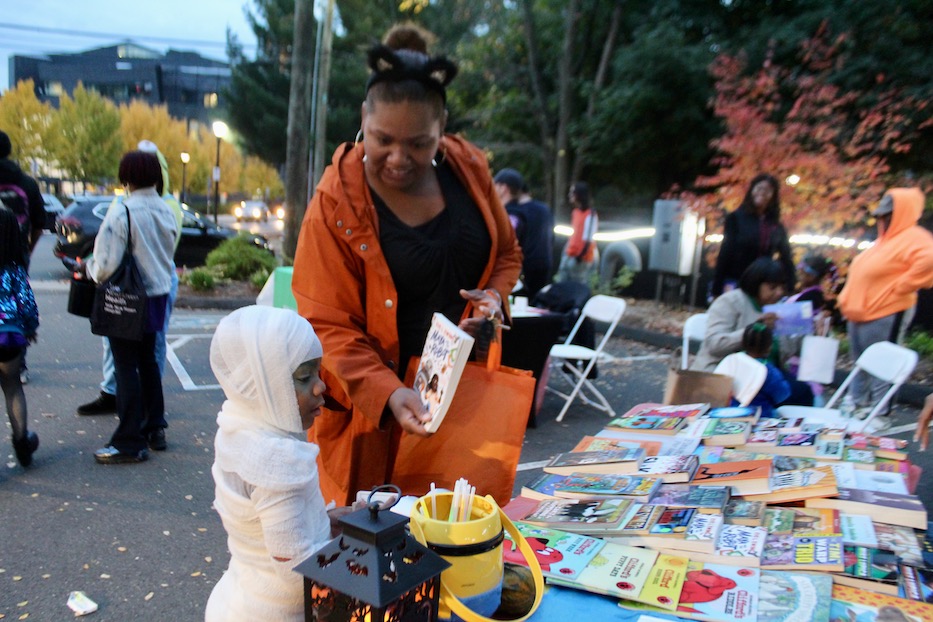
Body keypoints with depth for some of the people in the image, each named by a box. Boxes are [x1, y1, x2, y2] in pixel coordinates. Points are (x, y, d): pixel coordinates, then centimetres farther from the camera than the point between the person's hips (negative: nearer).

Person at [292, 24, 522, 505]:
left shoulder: (469, 168, -1)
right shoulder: (335, 206, -13)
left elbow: (506, 252, 14)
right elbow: (330, 327, -14)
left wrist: (494, 296, -7)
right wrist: (388, 393, -29)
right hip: (374, 410, -3)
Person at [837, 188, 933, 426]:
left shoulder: (913, 238, -13)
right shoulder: (884, 239, 17)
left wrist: (899, 288, -23)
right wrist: (849, 301, 15)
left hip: (884, 316, -10)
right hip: (859, 315, 10)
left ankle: (879, 414, 6)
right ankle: (858, 405, 31)